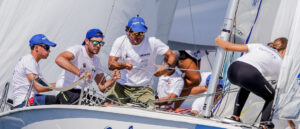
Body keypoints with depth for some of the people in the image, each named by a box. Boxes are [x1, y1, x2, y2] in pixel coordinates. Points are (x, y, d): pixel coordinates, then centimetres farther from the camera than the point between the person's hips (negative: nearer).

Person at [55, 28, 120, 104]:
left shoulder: (96, 60, 17)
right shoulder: (78, 50, -6)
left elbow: (102, 87, 15)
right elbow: (59, 59, -29)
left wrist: (113, 79, -7)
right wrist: (80, 73, -38)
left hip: (82, 93, 8)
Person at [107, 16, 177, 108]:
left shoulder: (153, 42, -6)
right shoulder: (120, 42, -3)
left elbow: (171, 56, -4)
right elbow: (111, 65, -7)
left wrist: (166, 68, -26)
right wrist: (123, 65, -29)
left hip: (144, 88, -1)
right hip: (122, 87, 2)